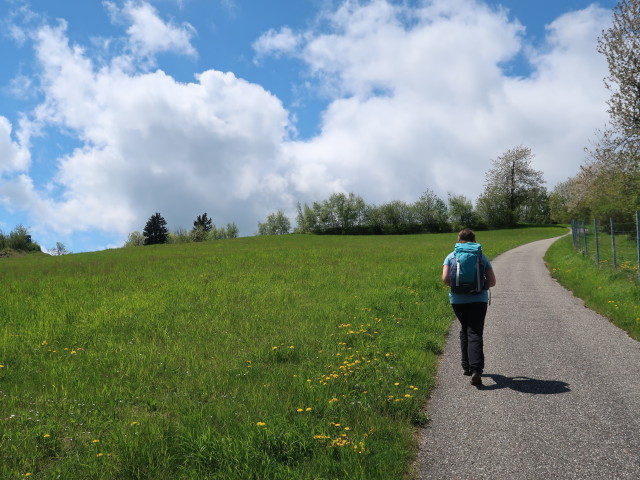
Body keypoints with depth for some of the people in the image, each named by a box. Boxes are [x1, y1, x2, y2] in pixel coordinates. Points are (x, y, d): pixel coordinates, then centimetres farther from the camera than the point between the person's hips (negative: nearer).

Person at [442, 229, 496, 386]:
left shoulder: (451, 257, 5)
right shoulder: (481, 257, 6)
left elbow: (445, 278, -8)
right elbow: (492, 281, 3)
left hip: (458, 300, 1)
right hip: (478, 299, -1)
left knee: (464, 330, 21)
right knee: (475, 333, -5)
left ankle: (466, 366, 23)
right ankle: (475, 370, -20)